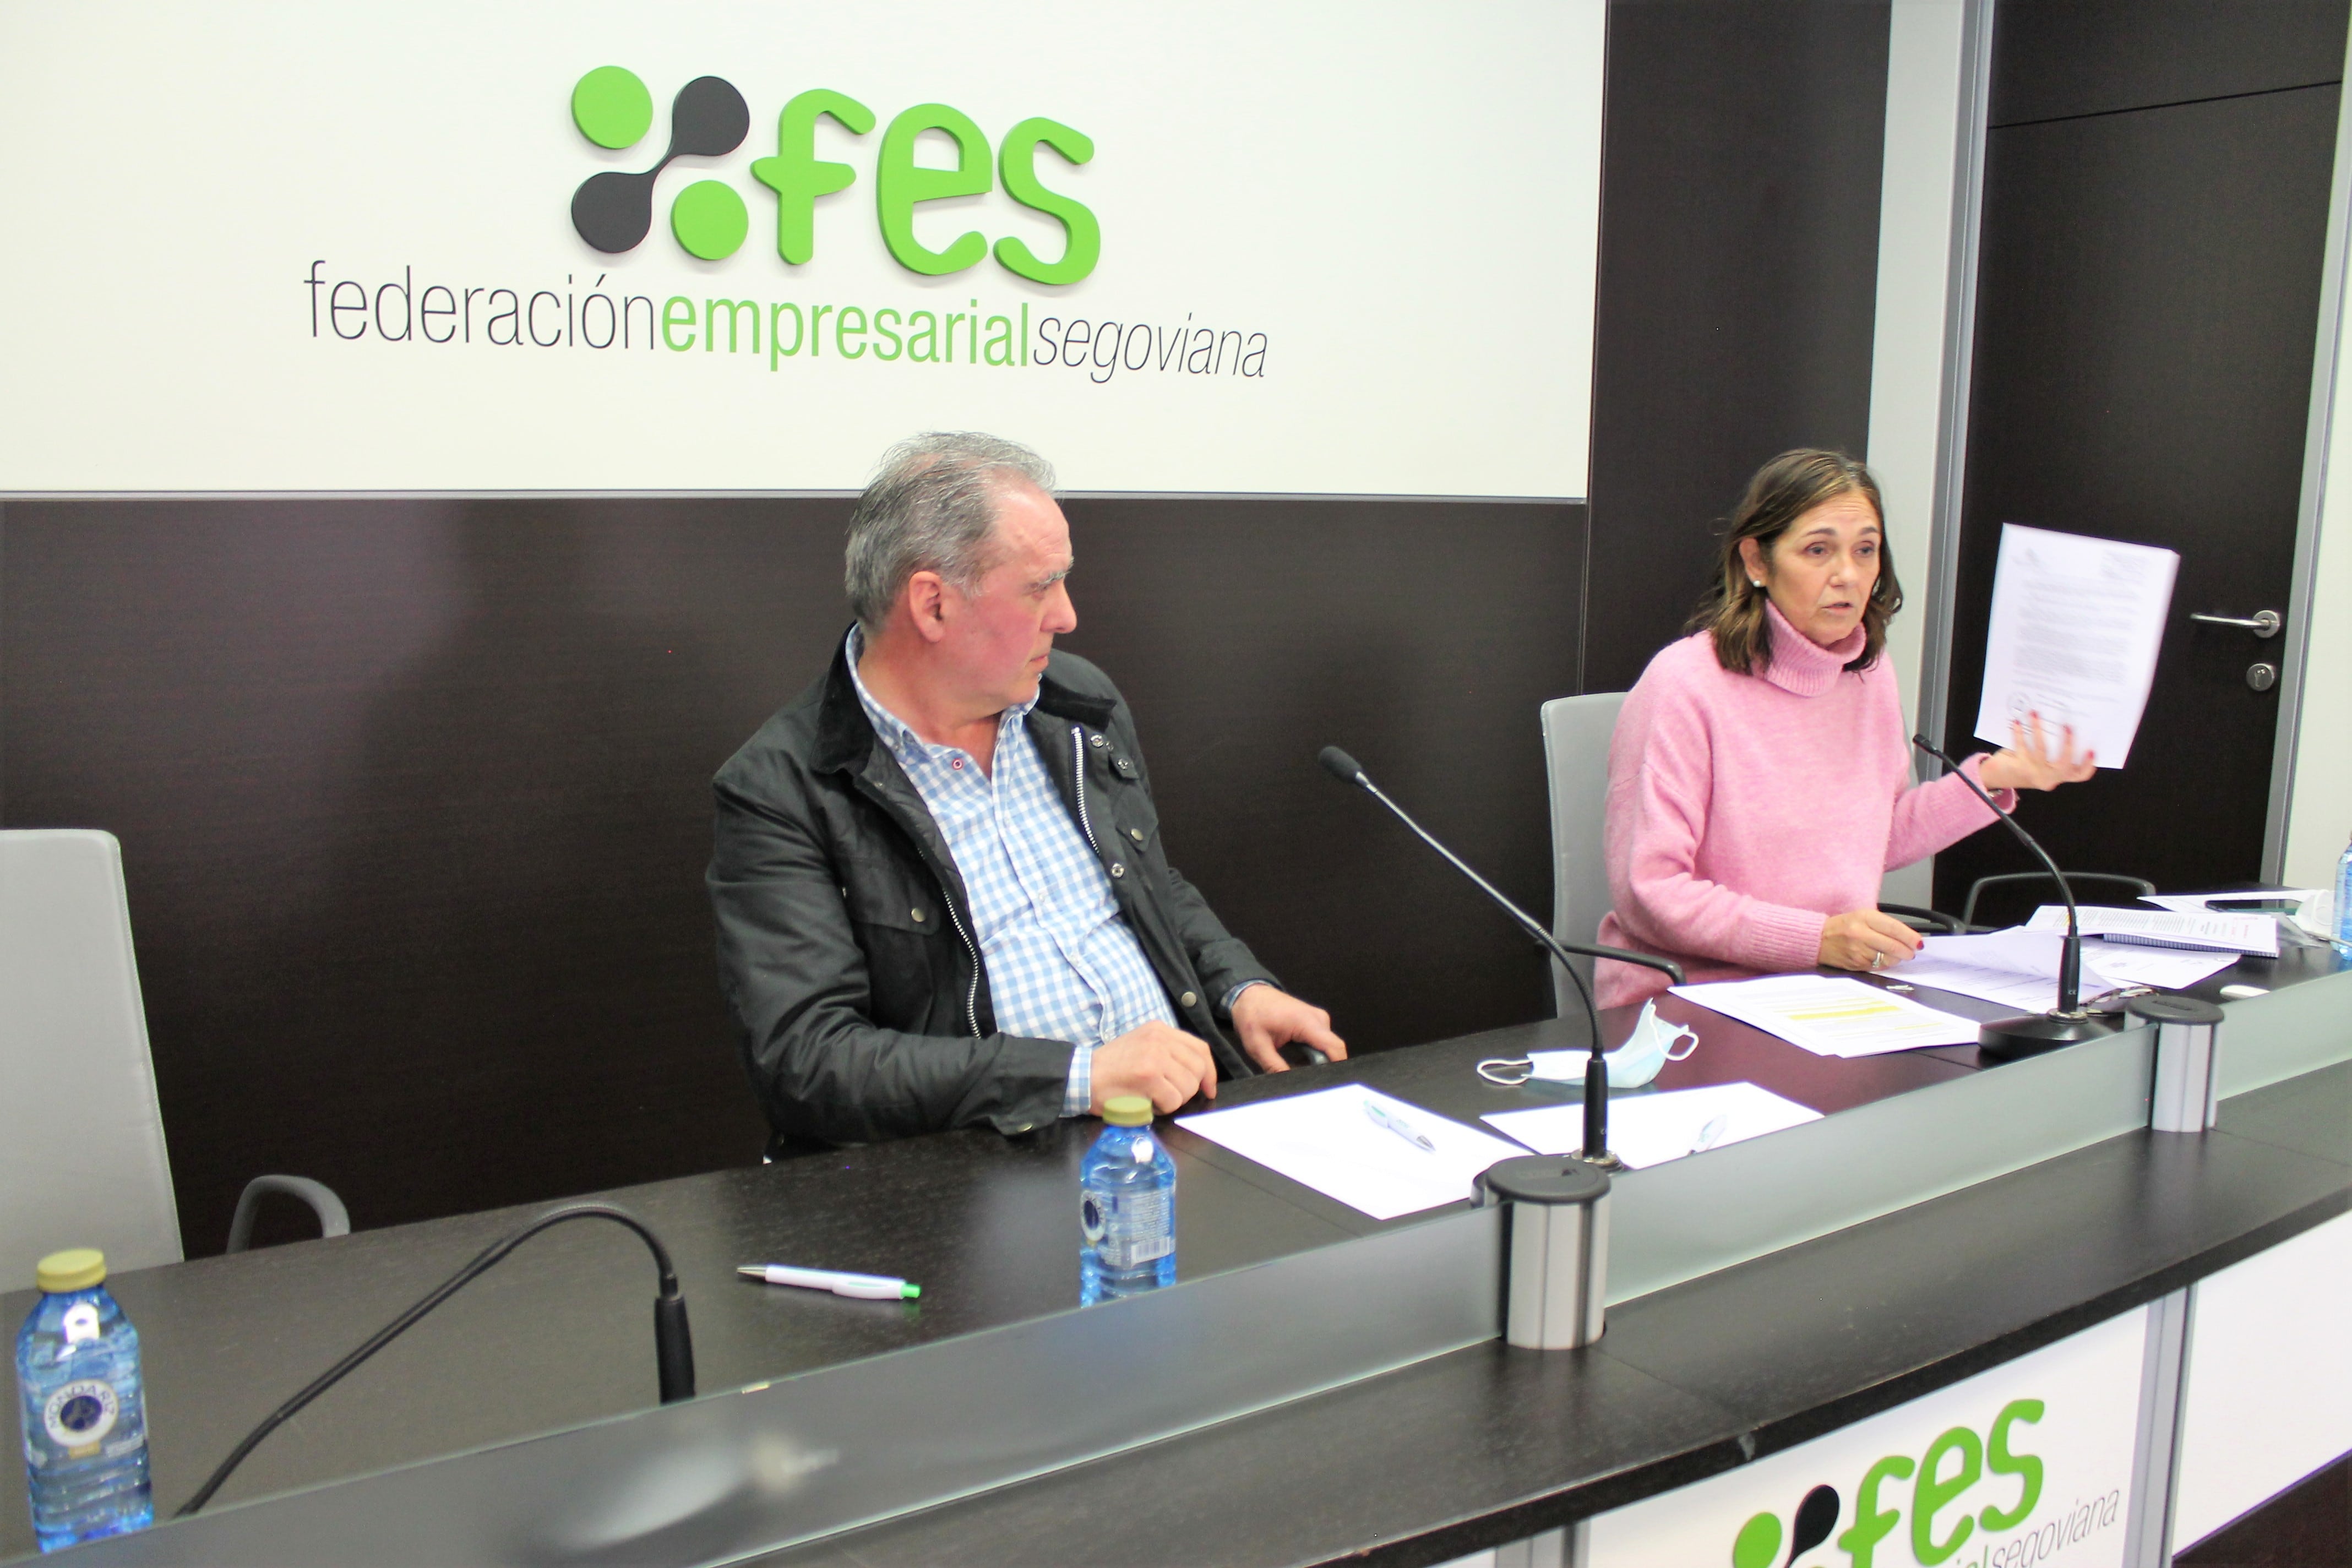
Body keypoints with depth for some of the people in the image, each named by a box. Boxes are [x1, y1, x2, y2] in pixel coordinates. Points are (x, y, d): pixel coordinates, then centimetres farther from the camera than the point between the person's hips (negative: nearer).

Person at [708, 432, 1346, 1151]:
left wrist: (1243, 988, 6)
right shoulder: (777, 792, -9)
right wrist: (1081, 1075, -22)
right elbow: (804, 1060, -17)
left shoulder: (1085, 702, 13)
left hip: (1195, 1118, 6)